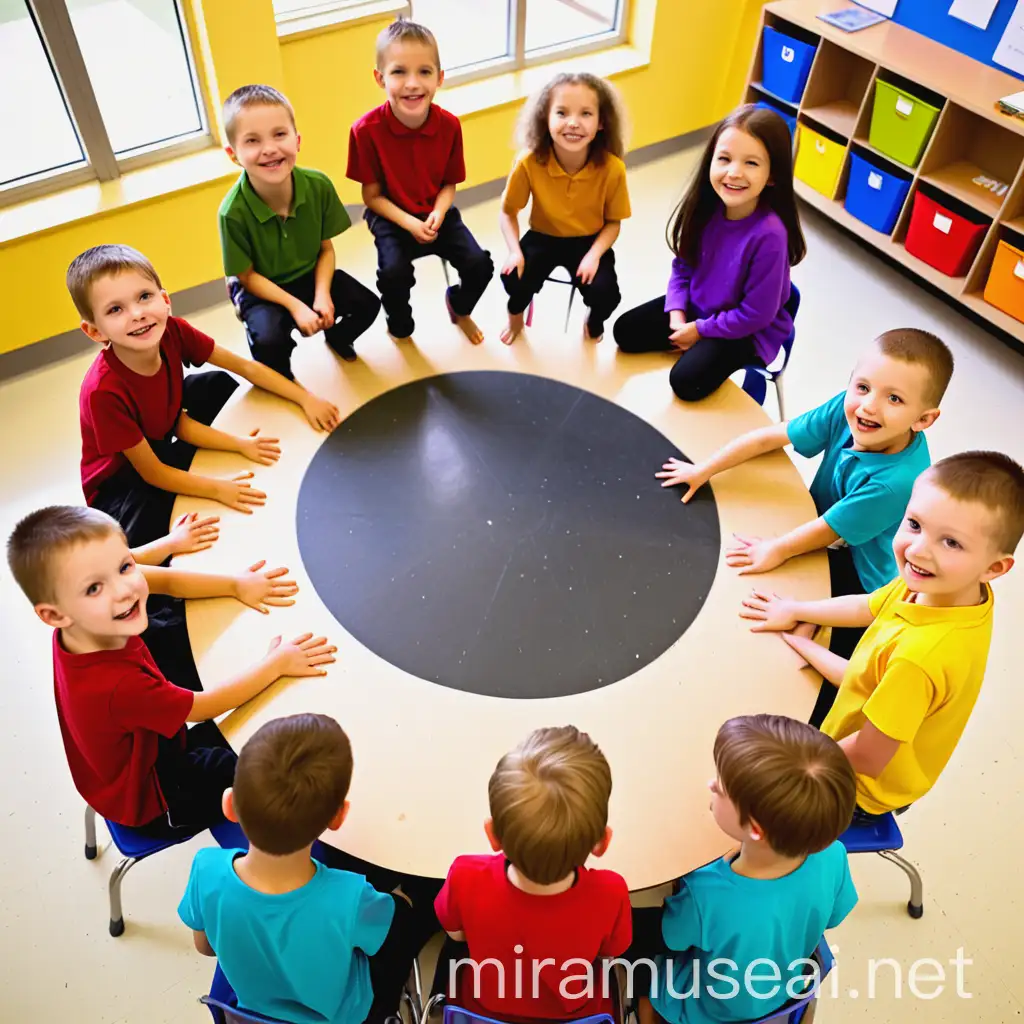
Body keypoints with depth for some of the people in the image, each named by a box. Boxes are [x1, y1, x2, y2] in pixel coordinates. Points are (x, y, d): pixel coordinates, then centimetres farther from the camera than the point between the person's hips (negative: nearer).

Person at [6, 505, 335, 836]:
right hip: (153, 801, -7)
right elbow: (207, 706, -27)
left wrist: (237, 585, -6)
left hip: (149, 751, 7)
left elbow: (166, 580, -6)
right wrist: (276, 664, -18)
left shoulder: (80, 629, -21)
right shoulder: (116, 685, -42)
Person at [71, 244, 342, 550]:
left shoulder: (172, 331, -23)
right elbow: (152, 473, -26)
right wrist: (218, 489, -25)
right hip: (119, 482, -6)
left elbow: (245, 367, -11)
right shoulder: (104, 391, -37)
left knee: (219, 385, -3)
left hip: (160, 445, 6)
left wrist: (306, 399, -16)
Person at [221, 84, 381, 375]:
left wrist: (322, 295, -21)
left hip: (311, 274, 4)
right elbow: (247, 276, -16)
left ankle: (336, 336, 27)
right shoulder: (233, 212, -28)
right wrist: (295, 306, -24)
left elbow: (326, 249, -7)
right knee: (269, 339, -29)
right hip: (261, 288, -4)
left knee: (367, 304, -8)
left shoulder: (319, 185, -19)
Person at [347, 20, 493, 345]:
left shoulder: (449, 125, -11)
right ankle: (401, 328, 6)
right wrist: (409, 223, -23)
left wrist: (438, 213, -19)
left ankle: (459, 308, 23)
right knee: (394, 273, -29)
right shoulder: (367, 130, -19)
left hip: (437, 213, 3)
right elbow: (372, 196, -11)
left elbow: (449, 184, 1)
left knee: (480, 264, -14)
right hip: (391, 218, -2)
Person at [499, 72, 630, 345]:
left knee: (605, 294, -22)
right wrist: (515, 251, -23)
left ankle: (594, 320, 18)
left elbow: (613, 222, -9)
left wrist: (594, 254, -25)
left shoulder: (612, 168, -23)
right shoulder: (530, 163, -23)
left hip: (590, 241, 0)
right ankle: (516, 315, 16)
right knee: (514, 279, -24)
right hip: (543, 238, 1)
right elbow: (508, 212, -8)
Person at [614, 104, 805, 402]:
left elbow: (756, 314, -25)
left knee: (687, 380, -23)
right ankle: (695, 347, 12)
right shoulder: (706, 208, -14)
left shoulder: (769, 234, -31)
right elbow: (683, 266, 2)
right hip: (696, 307, 6)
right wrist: (677, 313, -12)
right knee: (625, 331, 2)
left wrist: (699, 330, -17)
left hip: (749, 328, -6)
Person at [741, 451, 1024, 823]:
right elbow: (870, 607, 3)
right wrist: (793, 611, 11)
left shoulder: (922, 656, -42)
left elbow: (867, 758, -30)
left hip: (859, 793, -7)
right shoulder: (935, 586, -19)